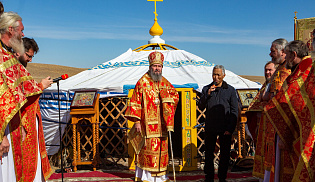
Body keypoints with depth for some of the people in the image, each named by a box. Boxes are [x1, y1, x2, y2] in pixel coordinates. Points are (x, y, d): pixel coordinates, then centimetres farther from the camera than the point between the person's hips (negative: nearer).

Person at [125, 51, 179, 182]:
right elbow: (135, 103, -6)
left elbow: (175, 96, 16)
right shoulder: (142, 82, -4)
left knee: (161, 149, 8)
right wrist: (136, 121, -12)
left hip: (161, 124, 5)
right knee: (148, 148, -5)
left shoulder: (164, 82, 11)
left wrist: (166, 94, -6)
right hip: (147, 123, -5)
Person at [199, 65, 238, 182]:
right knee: (209, 153, 6)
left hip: (225, 129, -1)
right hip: (210, 128, 1)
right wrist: (207, 94, -12)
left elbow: (234, 111, 3)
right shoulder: (206, 89, 9)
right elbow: (200, 106, 4)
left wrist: (230, 128, -6)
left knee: (225, 154, 4)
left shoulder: (230, 90, 5)